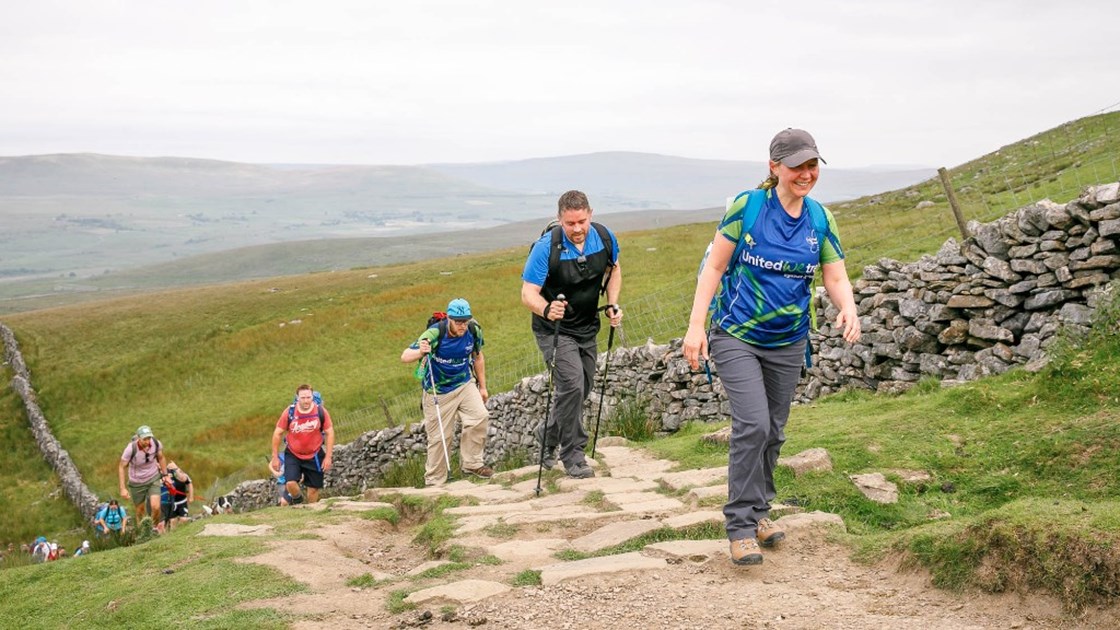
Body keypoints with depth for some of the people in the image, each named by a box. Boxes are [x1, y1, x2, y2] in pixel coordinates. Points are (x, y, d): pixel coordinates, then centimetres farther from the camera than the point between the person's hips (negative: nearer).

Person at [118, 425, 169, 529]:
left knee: (155, 507, -13)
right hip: (137, 483, -1)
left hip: (153, 479, 1)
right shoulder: (131, 448, -28)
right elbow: (121, 467, -16)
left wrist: (165, 475, 6)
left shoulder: (156, 443, -20)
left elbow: (161, 458, 3)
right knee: (140, 511, 11)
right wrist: (122, 489, -18)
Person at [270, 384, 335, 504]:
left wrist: (328, 457, -7)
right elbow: (277, 433, -5)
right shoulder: (289, 412, -16)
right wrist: (275, 457, -1)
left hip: (314, 455, 1)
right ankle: (297, 499, 14)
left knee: (314, 488, 7)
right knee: (291, 483, -19)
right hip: (293, 455, -1)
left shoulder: (321, 411, -15)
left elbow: (329, 433, -5)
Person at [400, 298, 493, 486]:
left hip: (465, 384, 4)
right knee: (439, 437, 0)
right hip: (438, 391, -3)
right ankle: (434, 481, 17)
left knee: (480, 417, -18)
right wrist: (420, 352, -50)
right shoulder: (435, 333, -25)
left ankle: (472, 463, 0)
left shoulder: (474, 330, -12)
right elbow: (405, 356, -28)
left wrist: (482, 386, 13)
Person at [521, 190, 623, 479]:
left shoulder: (605, 238, -10)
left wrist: (612, 305, 0)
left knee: (583, 389, 14)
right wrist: (546, 309, -45)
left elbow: (613, 269, 12)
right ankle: (573, 456, -7)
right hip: (554, 329, -6)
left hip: (587, 327, 6)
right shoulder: (546, 247, -24)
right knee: (572, 384, -20)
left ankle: (548, 434, 38)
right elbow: (528, 293, -24)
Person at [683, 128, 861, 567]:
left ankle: (758, 510, 32)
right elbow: (714, 267, -7)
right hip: (736, 336, -5)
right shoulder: (746, 206, -12)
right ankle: (741, 524, -7)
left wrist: (848, 309, -21)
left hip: (788, 344, 5)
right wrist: (695, 326, -13)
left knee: (774, 432, 13)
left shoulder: (820, 218, 0)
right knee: (753, 424, -17)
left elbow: (836, 277, 2)